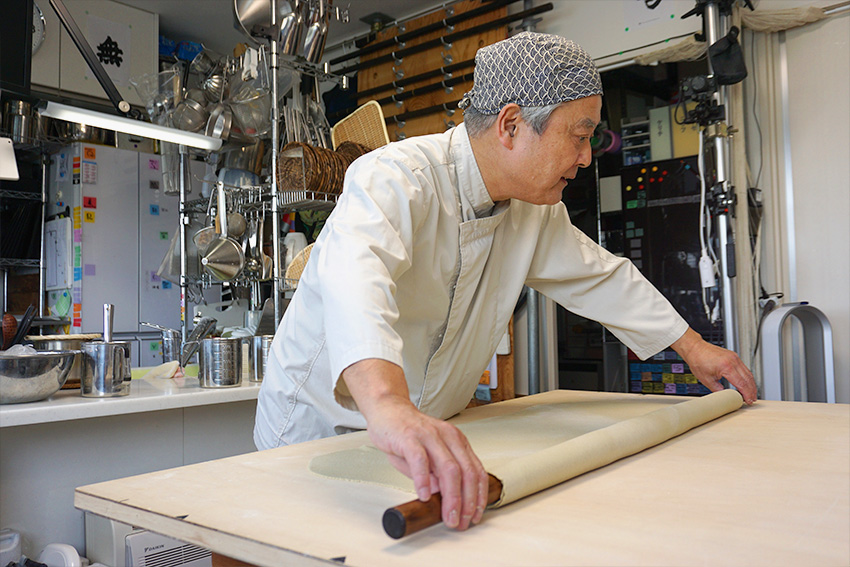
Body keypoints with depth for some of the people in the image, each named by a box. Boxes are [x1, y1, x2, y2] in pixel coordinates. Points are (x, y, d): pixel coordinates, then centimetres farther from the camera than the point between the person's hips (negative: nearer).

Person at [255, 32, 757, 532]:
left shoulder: (536, 212, -1)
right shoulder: (398, 177, -26)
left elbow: (602, 276, 12)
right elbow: (354, 272, -46)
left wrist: (692, 346, 16)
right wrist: (390, 408, -64)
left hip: (433, 432, 6)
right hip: (319, 423, -5)